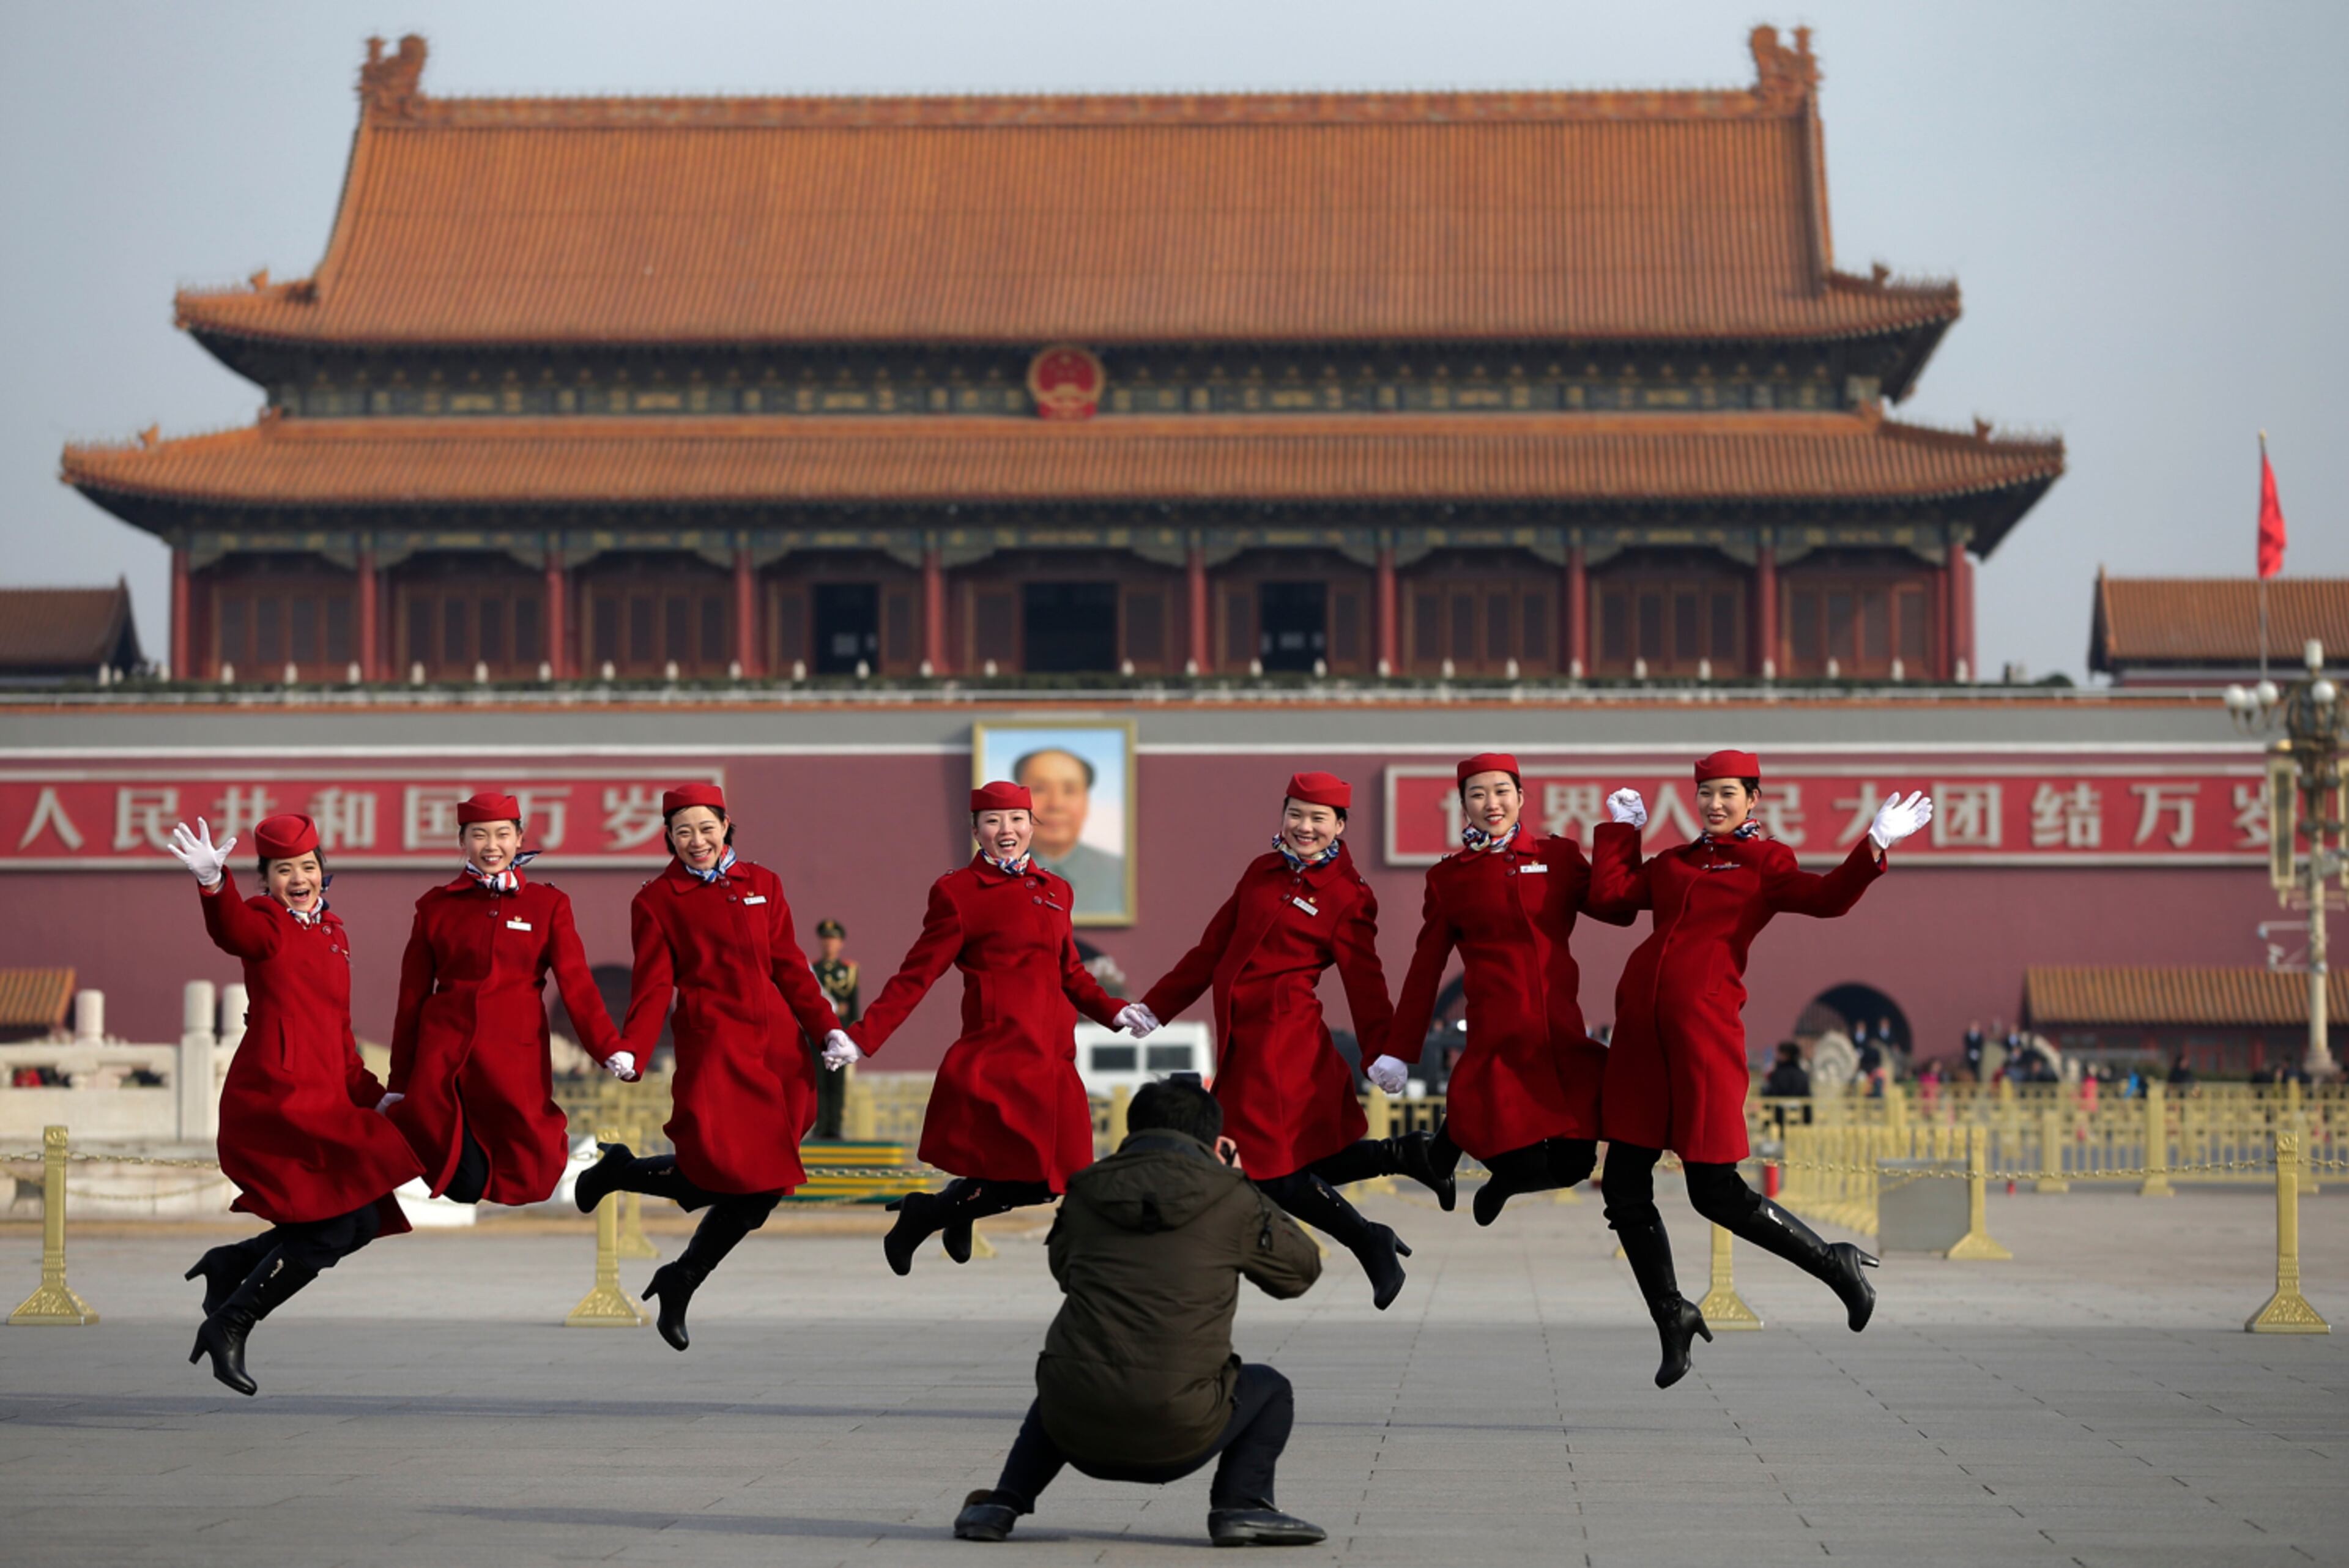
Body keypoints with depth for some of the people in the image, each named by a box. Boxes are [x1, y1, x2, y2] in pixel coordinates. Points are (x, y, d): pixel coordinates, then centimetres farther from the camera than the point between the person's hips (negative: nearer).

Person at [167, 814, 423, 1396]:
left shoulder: (331, 936, 19)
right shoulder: (267, 925, -5)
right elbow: (234, 932, -32)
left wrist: (372, 1095, 22)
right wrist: (212, 884, -52)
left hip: (321, 1102, 9)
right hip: (275, 1099, -9)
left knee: (362, 1222, 10)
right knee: (336, 1226, -14)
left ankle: (228, 1266, 21)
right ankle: (229, 1326, -4)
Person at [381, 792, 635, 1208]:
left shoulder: (548, 905, 6)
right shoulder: (435, 907, 7)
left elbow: (577, 985, -2)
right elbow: (412, 997, 9)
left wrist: (611, 1050, -17)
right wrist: (399, 1084, 8)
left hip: (516, 1058, 0)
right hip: (444, 1060, 0)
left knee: (528, 1183, -3)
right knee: (464, 1186, -8)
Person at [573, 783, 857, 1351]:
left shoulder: (762, 884, 14)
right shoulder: (657, 900, 4)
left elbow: (789, 967, 14)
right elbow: (653, 986, -2)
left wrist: (828, 1027, 3)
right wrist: (629, 1052, -15)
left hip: (775, 1042, 5)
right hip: (712, 1041, -4)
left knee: (761, 1188, -1)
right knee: (728, 1170, -19)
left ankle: (680, 1284, 15)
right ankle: (620, 1170, 8)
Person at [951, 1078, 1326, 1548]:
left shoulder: (1085, 1194, 12)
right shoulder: (1229, 1199, 3)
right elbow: (1301, 1269, 18)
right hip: (1172, 1440, -3)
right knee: (1268, 1389, 25)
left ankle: (1003, 1505, 22)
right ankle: (1241, 1505, 3)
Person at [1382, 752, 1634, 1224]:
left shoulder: (1559, 856, 11)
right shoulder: (1448, 877, 7)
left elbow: (1620, 911, 8)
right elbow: (1425, 969, 11)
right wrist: (1398, 1052, 10)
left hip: (1563, 1035, 3)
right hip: (1498, 1038, -3)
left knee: (1571, 1165, -4)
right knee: (1524, 1167, -11)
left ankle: (1505, 1176, 31)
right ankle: (1454, 1136, 23)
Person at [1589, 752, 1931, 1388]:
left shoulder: (1763, 862, 5)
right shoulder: (1672, 863, 19)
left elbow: (1824, 898, -10)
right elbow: (1608, 892, 9)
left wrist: (1874, 847, -21)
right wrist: (1621, 827, 16)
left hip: (1704, 1031, -6)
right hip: (1640, 1028, 6)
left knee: (1716, 1193, -8)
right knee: (1624, 1188, 5)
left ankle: (1834, 1263, 12)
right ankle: (1673, 1319, 20)